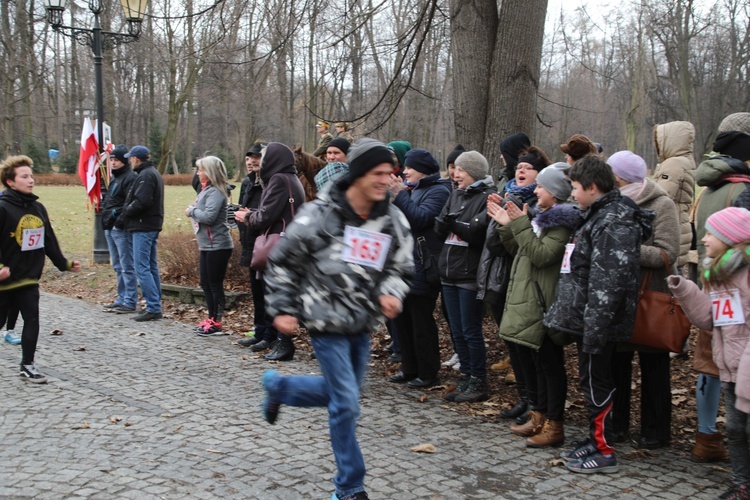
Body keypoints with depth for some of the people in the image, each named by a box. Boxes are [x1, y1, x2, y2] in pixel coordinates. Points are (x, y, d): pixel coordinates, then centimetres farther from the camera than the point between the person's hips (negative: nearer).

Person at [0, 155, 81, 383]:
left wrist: (64, 264, 14)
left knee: (32, 321, 2)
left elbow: (49, 241, 13)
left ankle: (27, 365, 14)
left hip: (30, 278, 5)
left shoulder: (38, 208, 5)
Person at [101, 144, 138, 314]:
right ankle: (122, 299, 22)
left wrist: (118, 219, -20)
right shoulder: (116, 178, 20)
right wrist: (107, 220, 13)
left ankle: (130, 302, -2)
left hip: (122, 229, -10)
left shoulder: (130, 177, -11)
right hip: (111, 228, 10)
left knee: (127, 266, -6)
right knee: (118, 266, 15)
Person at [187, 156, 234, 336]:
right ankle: (211, 319, 24)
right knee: (206, 283, 15)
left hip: (217, 245, -10)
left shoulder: (215, 192, -15)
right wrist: (193, 211, -2)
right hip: (207, 245, 10)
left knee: (215, 284, -3)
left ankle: (216, 323, 4)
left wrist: (192, 210, -12)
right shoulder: (206, 190, 15)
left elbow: (209, 216, -25)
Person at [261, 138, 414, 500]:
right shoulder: (319, 215, -14)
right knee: (346, 403, -6)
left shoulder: (392, 220, -1)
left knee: (341, 393, 20)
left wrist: (391, 293, -11)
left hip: (363, 325, 6)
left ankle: (277, 386, 45)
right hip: (327, 323, -6)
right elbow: (282, 263, -5)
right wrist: (282, 310, -7)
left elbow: (401, 267, 10)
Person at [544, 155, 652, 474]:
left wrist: (593, 329, -25)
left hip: (599, 324, -10)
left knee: (596, 382, -1)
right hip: (587, 319, 10)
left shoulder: (614, 223, -19)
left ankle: (604, 451, 10)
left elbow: (607, 283, -25)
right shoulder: (598, 216, 15)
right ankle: (595, 440, 29)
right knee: (590, 381, 17)